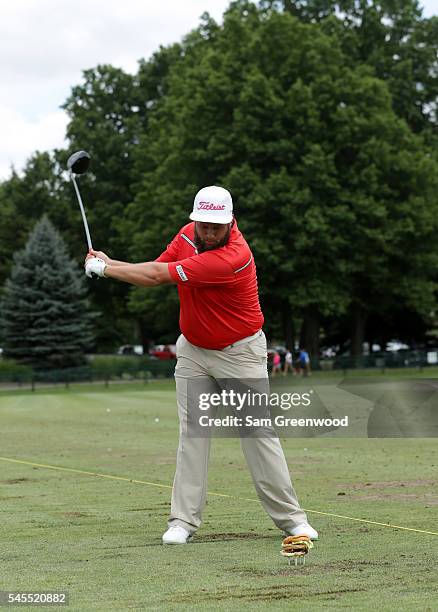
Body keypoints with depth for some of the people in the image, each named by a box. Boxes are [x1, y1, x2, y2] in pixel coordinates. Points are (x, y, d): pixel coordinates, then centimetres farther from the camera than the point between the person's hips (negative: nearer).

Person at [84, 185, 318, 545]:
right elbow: (155, 273, 5)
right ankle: (184, 521, 0)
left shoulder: (232, 258, -31)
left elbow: (158, 276, -27)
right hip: (193, 350, 6)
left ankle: (291, 518, 2)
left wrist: (104, 268, -16)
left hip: (240, 353, -6)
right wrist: (109, 264, -13)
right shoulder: (188, 234, -6)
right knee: (192, 435, -1)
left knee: (258, 434, -6)